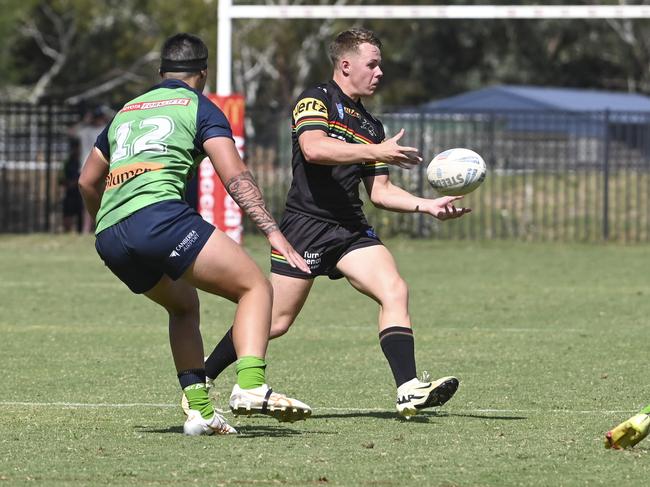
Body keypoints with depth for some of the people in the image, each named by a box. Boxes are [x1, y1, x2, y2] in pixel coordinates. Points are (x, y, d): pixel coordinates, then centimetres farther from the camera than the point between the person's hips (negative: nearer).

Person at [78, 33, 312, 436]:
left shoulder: (126, 112, 30)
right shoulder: (200, 108, 11)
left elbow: (88, 182, 39)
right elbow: (236, 177, -2)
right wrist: (273, 232, -7)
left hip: (109, 237, 7)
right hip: (158, 216, -7)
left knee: (184, 305, 28)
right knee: (256, 286, -3)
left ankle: (199, 408, 13)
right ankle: (250, 387, -26)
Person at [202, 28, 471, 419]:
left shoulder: (370, 125, 17)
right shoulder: (315, 102, -6)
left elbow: (379, 191, 18)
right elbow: (313, 148, -26)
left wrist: (427, 206, 3)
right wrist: (376, 152, -31)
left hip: (350, 229, 7)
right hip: (307, 222, -7)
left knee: (395, 291, -14)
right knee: (276, 320, -3)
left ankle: (410, 391, -21)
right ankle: (199, 381, 14)